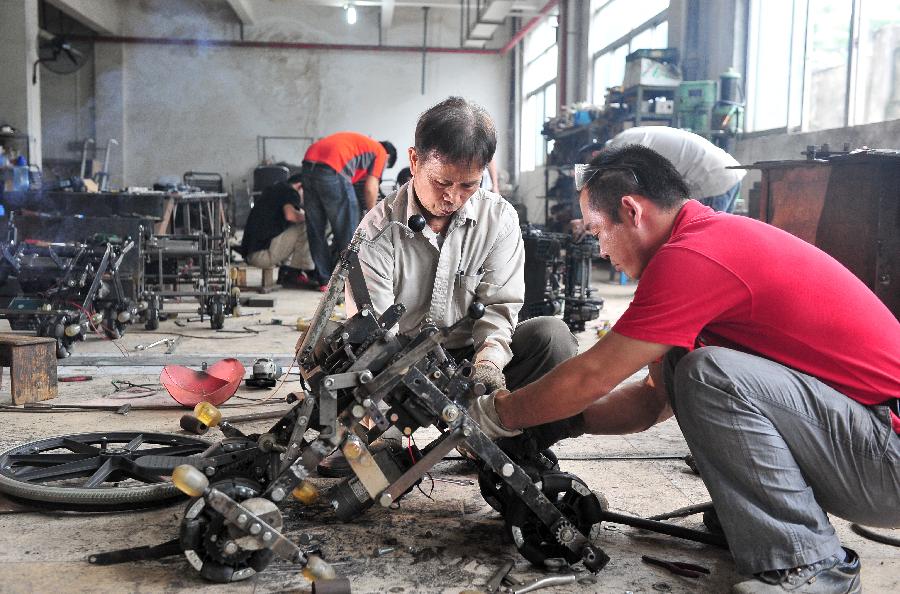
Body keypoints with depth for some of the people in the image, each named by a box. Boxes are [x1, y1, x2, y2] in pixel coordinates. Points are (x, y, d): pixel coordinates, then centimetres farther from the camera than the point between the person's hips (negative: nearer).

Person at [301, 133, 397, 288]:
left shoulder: (359, 143, 36)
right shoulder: (380, 152, 15)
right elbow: (370, 189, 6)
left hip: (309, 163, 8)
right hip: (331, 170, -8)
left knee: (316, 228, 14)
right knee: (347, 228, 4)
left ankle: (324, 280, 21)